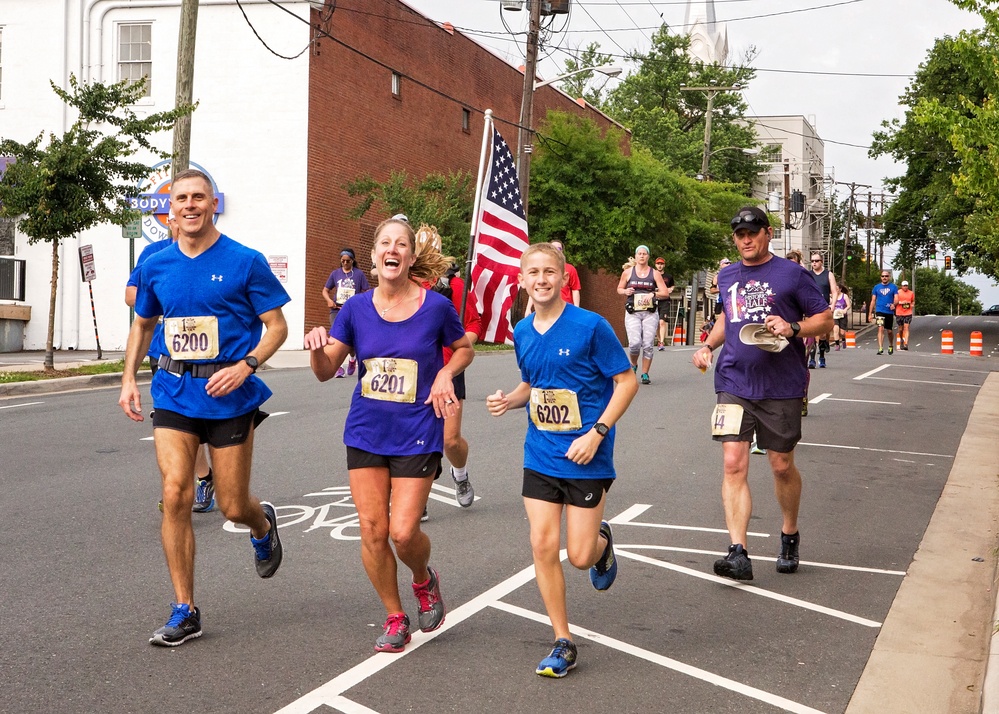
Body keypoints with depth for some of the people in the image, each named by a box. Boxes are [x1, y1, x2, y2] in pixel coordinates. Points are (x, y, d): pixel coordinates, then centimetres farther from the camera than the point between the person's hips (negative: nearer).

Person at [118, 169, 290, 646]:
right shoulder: (155, 266, 7)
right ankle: (184, 612, 2)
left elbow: (277, 327, -2)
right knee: (175, 495, -10)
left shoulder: (245, 262, -5)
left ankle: (263, 525, 44)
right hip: (174, 392, 3)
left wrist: (245, 365, -18)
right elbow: (143, 325, 22)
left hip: (229, 396, -3)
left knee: (232, 507, 4)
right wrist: (129, 378, 9)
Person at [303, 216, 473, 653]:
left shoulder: (435, 306, -7)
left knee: (403, 531, -9)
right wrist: (318, 346, -20)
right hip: (366, 432, 3)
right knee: (372, 529, 1)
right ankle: (395, 619, 21)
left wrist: (445, 374, -9)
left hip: (417, 434, -3)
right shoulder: (357, 308, 0)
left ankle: (424, 580, 26)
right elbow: (326, 372, 1)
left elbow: (464, 348, 11)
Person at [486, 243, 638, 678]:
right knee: (543, 545, -2)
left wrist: (597, 433, -19)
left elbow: (627, 381, -10)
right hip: (540, 456, 5)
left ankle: (602, 541, 38)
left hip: (586, 458, -4)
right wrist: (509, 401, -2)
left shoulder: (590, 326, -13)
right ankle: (563, 642, 12)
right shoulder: (523, 332, 4)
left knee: (580, 556, -1)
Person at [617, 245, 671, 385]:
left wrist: (653, 294, -13)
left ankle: (645, 374, 8)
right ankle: (633, 365, 15)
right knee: (635, 343, -15)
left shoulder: (655, 274, 7)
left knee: (648, 345, -4)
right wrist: (626, 291, -4)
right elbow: (619, 289, 18)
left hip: (650, 313, 1)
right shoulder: (628, 272, 7)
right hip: (632, 313, -1)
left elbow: (665, 293, 4)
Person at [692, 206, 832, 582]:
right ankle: (738, 553, -14)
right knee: (733, 464, -10)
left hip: (781, 387, -3)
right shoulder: (727, 277, 13)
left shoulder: (792, 274, -2)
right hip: (734, 384, 3)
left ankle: (789, 536, 34)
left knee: (782, 466, 9)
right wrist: (708, 345, 13)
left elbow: (825, 319, 0)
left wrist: (792, 328, -18)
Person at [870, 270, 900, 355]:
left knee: (889, 331, 10)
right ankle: (880, 348, -20)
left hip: (890, 312, 0)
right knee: (881, 328, -16)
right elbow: (873, 300, 11)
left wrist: (894, 304, -26)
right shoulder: (876, 287, 7)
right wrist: (870, 313, 7)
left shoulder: (894, 287, 4)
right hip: (879, 311, 0)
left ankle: (891, 346, 35)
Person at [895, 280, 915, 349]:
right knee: (901, 329, 10)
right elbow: (895, 302, 1)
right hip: (899, 313, 0)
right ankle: (901, 340, 38)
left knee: (906, 328, -11)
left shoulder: (911, 293, 8)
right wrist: (900, 302, -17)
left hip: (908, 313, 0)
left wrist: (912, 304, 1)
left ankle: (906, 344, -18)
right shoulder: (898, 292, 0)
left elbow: (913, 301, 22)